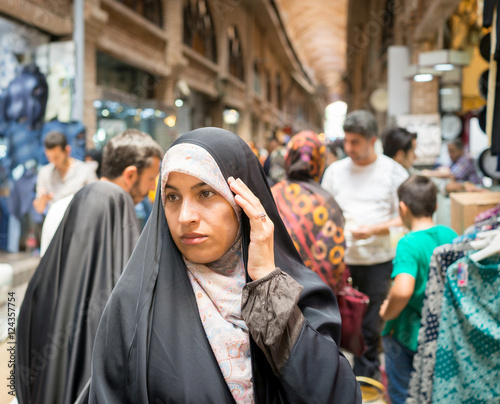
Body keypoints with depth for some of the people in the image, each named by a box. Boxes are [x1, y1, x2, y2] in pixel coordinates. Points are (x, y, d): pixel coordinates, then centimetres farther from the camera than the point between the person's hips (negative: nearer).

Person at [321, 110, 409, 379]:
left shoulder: (393, 172, 0)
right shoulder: (335, 170, 6)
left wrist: (374, 229, -16)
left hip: (379, 260, -1)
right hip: (341, 259, 2)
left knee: (371, 324, 6)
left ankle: (366, 372, 27)